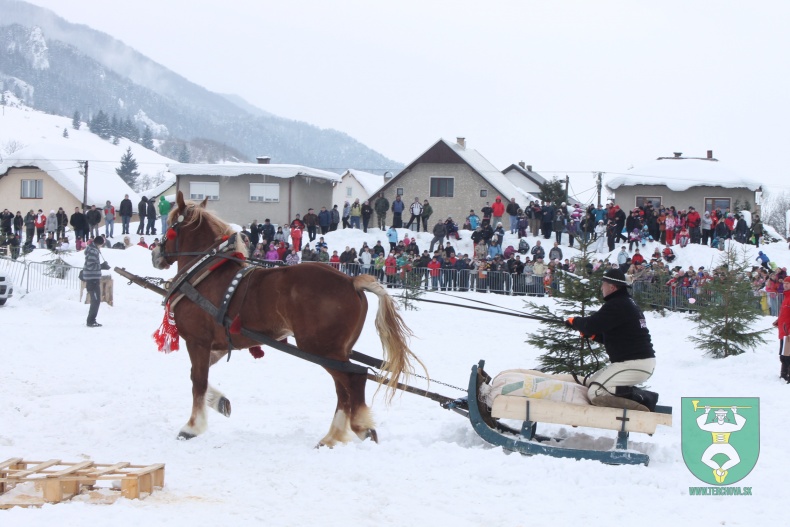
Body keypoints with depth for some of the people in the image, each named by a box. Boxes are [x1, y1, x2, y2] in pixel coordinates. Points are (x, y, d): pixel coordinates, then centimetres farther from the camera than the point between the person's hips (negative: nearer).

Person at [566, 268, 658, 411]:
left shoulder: (617, 305, -14)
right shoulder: (628, 303, 19)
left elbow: (591, 324, -20)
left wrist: (574, 321, 1)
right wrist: (591, 334, 11)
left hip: (635, 364, -11)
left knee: (595, 393, -15)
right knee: (590, 382, 17)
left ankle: (643, 399, -15)